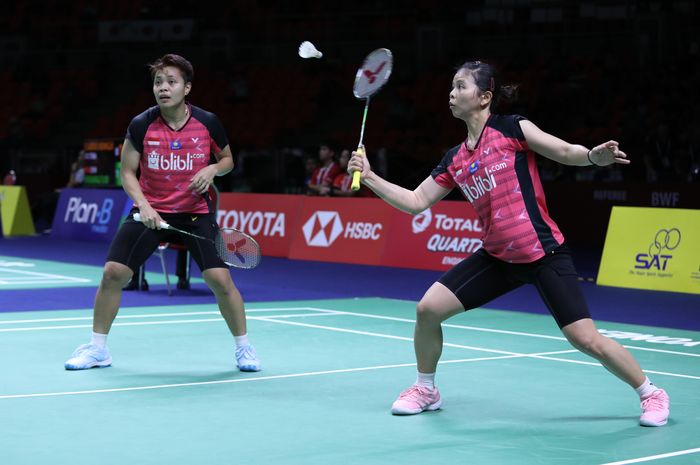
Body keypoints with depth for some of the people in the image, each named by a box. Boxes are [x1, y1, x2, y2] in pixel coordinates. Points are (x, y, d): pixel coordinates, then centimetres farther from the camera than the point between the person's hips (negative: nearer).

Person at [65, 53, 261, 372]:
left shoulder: (208, 122, -8)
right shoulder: (141, 125, -9)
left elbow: (227, 160, 8)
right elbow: (128, 172, -2)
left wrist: (213, 169, -14)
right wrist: (143, 204, -19)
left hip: (196, 212, -1)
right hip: (150, 211, 1)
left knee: (220, 278, -13)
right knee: (112, 273, -9)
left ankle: (243, 347, 8)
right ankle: (98, 349, 9)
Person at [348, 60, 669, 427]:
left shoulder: (511, 128, -7)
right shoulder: (455, 159, 8)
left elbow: (566, 152, -9)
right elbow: (415, 202, 11)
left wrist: (594, 156, -31)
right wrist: (368, 176, 3)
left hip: (544, 254, -6)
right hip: (497, 257, 6)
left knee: (587, 340, -11)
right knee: (428, 308, -3)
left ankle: (650, 393, 11)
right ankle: (426, 389, 20)